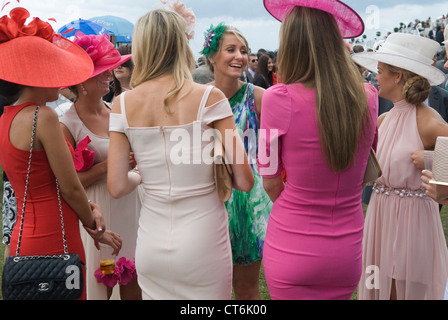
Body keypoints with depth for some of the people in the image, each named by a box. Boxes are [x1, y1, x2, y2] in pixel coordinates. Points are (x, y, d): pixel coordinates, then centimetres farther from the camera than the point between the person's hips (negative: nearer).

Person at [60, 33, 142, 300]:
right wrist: (107, 166, -18)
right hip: (99, 217, -5)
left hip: (132, 209, 5)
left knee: (135, 288, 13)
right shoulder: (68, 125, -12)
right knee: (100, 289, 7)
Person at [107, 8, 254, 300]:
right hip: (203, 244, -2)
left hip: (151, 246, 3)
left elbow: (117, 187, -4)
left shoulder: (124, 104, -4)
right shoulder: (209, 97, -12)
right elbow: (244, 181, -13)